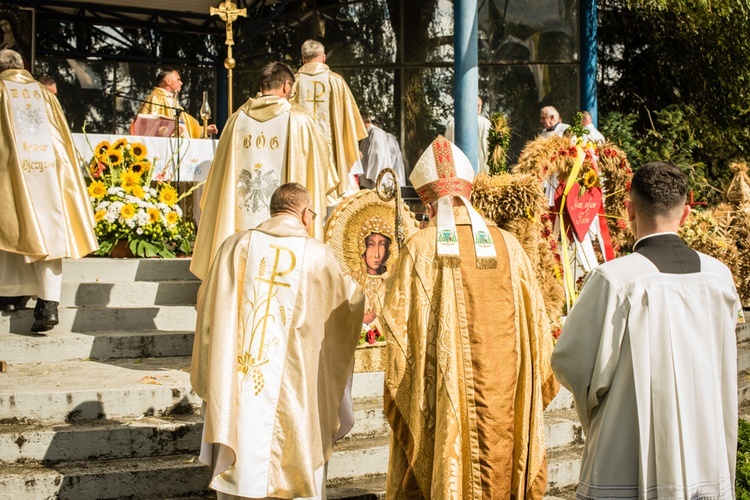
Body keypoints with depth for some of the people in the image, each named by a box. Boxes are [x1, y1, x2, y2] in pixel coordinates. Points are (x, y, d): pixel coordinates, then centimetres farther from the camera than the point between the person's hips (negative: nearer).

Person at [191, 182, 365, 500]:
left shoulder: (237, 246, 0)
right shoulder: (319, 256, -4)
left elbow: (208, 305, 6)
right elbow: (350, 303, 11)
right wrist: (358, 289, 33)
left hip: (239, 381, 2)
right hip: (294, 387, -1)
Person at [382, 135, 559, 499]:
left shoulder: (419, 249, -8)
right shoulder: (508, 246, 0)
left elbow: (398, 324, -8)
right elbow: (535, 320, 4)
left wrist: (398, 392, 3)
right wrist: (540, 386, 16)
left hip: (441, 399, -2)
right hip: (502, 396, 3)